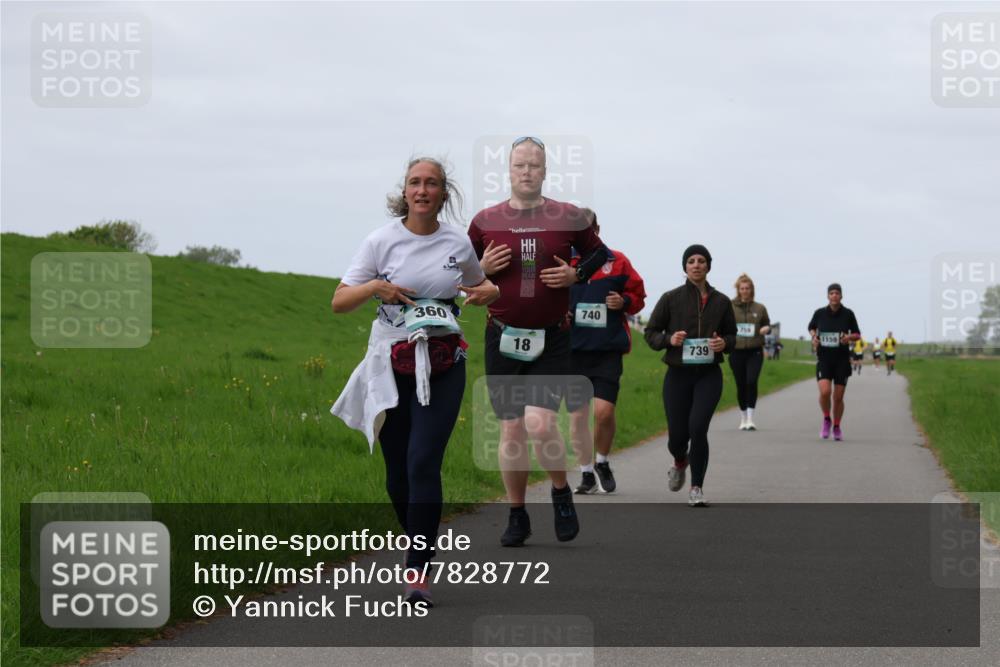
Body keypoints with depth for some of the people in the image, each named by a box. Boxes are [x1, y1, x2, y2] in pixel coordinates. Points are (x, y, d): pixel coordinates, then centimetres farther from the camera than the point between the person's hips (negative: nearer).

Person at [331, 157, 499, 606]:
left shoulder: (458, 244, 5)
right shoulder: (382, 241, -1)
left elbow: (482, 287, 24)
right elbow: (339, 302, 0)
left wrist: (485, 292, 0)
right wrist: (375, 287, -19)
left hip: (443, 366, 0)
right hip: (392, 363, 0)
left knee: (424, 463, -14)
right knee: (398, 472, 4)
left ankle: (417, 571, -11)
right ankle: (420, 543, 31)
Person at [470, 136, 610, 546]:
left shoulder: (567, 217, 1)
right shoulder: (486, 220, 3)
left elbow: (599, 252, 15)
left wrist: (576, 274, -4)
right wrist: (483, 268, -8)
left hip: (552, 341, -2)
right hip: (502, 339, 2)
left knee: (540, 424, -17)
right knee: (511, 431, 4)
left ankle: (561, 493, 9)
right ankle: (517, 516, 17)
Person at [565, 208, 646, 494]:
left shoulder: (617, 262, 4)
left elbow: (638, 295, 13)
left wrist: (625, 302, -8)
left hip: (608, 351, -1)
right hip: (572, 350, 1)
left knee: (604, 411, -13)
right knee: (577, 417, 4)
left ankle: (602, 463, 12)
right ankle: (586, 473, 19)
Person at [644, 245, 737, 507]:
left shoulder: (721, 301, 4)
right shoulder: (671, 298, 0)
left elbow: (731, 334, 15)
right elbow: (651, 332, 5)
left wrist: (724, 343, -8)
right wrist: (669, 339, -16)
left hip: (709, 375, 0)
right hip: (678, 375, 0)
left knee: (698, 428, -18)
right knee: (677, 434, 2)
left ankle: (696, 489, -6)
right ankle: (679, 463, 41)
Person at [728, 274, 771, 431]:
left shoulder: (760, 308, 7)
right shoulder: (730, 307, 4)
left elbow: (767, 325, 18)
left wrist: (766, 329, -4)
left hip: (755, 351, -1)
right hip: (736, 351, 1)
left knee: (751, 382, -17)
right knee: (741, 385, 6)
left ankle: (750, 418, -15)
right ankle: (743, 419, 20)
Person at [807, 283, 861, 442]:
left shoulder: (848, 314, -3)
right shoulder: (820, 313, -2)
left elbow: (857, 335, 8)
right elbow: (811, 327, 18)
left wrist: (849, 337, -14)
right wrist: (814, 337, -2)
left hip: (842, 359, 0)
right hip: (824, 358, 0)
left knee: (838, 397, 4)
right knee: (825, 392, -18)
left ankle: (836, 427, 25)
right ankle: (826, 419, 9)